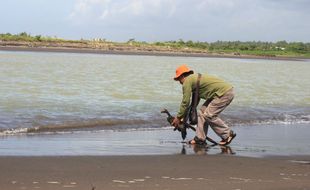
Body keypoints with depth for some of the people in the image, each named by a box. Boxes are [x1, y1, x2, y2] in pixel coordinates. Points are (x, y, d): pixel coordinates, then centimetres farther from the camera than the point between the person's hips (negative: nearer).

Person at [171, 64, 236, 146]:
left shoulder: (187, 81, -7)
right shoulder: (195, 79, 22)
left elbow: (185, 102, -7)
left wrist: (178, 117, 3)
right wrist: (184, 116, 27)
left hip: (225, 93, -10)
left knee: (209, 115, -11)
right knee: (202, 112, 9)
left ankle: (228, 134, 0)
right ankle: (200, 138, 10)